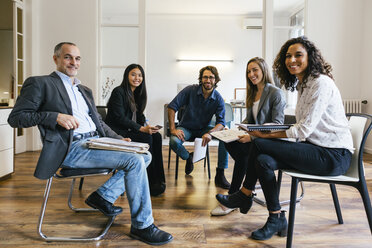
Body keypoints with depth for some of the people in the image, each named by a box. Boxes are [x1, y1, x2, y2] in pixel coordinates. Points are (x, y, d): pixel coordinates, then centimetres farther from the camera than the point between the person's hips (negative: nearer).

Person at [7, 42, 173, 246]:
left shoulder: (84, 90, 25)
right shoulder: (40, 84, 3)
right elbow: (15, 117, -4)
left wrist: (119, 140, 8)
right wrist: (55, 116, -18)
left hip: (96, 142, 8)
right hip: (72, 149, -8)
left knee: (145, 156, -1)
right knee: (135, 161, -22)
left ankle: (104, 196, 3)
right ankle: (142, 226, -9)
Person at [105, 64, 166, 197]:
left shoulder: (137, 94, 16)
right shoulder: (118, 92, -9)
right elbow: (119, 117, -17)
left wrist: (146, 125, -8)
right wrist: (141, 128, -22)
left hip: (129, 130, 7)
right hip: (117, 132, -7)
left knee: (157, 136, -17)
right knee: (146, 139, -27)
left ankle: (157, 179, -17)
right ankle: (150, 182, -18)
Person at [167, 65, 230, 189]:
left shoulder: (218, 99, -10)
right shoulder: (190, 90, -14)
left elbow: (221, 122, -17)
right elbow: (172, 106, -13)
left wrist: (210, 133, -39)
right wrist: (173, 129, -22)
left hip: (204, 128, 2)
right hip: (186, 128, -1)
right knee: (173, 141, -32)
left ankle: (220, 175, -16)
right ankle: (188, 157, 5)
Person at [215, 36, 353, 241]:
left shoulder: (321, 83, -14)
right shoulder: (302, 84, 14)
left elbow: (304, 129, -19)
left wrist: (267, 135, -13)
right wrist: (269, 133, 1)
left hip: (334, 155, -8)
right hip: (316, 148, 8)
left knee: (259, 145, -18)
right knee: (263, 161, -14)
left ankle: (245, 195, 2)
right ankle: (276, 218, 0)